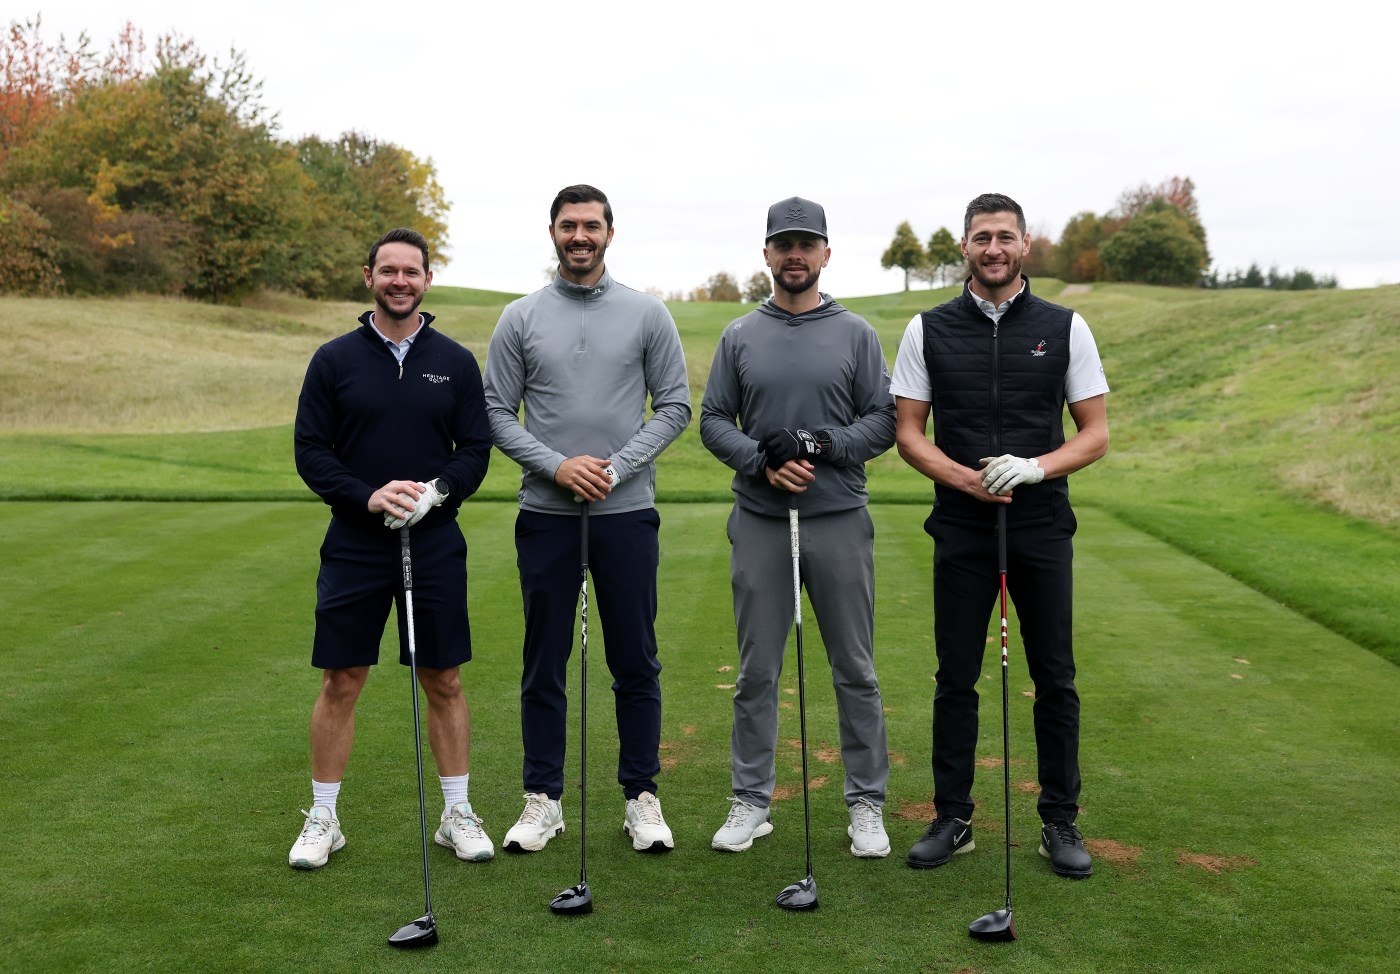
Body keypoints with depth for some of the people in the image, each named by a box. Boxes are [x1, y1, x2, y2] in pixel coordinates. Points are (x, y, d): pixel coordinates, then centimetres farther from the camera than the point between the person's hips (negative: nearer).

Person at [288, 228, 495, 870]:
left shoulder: (455, 361, 5)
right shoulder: (334, 360, 2)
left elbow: (477, 450, 3)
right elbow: (310, 451, -1)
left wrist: (437, 491, -16)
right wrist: (368, 496, -16)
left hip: (436, 545, 1)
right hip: (353, 546, -1)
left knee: (444, 682, 6)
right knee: (340, 682, 4)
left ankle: (457, 815, 19)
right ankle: (323, 819, 18)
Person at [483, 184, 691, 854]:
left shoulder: (647, 315, 3)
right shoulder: (520, 319, 5)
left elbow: (674, 405, 2)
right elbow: (496, 412, 3)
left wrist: (616, 468, -11)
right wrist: (557, 466, -12)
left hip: (627, 513, 0)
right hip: (546, 515, 1)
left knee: (636, 665, 5)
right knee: (544, 665, 7)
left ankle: (641, 797, 17)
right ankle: (542, 799, 18)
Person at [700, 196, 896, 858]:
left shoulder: (856, 334, 5)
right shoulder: (740, 336, 9)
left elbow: (883, 423, 1)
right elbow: (713, 421, 6)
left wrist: (820, 445, -15)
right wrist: (763, 461, -12)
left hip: (839, 522, -1)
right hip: (760, 523, 1)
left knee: (854, 670, 4)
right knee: (756, 671, 7)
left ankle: (867, 803, 16)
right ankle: (751, 801, 18)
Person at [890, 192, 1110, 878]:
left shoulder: (1065, 328, 2)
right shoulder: (929, 331, 3)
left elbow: (1095, 434, 2)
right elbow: (908, 433, 2)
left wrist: (1036, 466, -17)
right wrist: (965, 479, -15)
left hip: (1043, 531, 0)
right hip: (961, 531, 0)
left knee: (1054, 679, 5)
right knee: (956, 679, 5)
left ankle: (1060, 822, 18)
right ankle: (952, 819, 17)